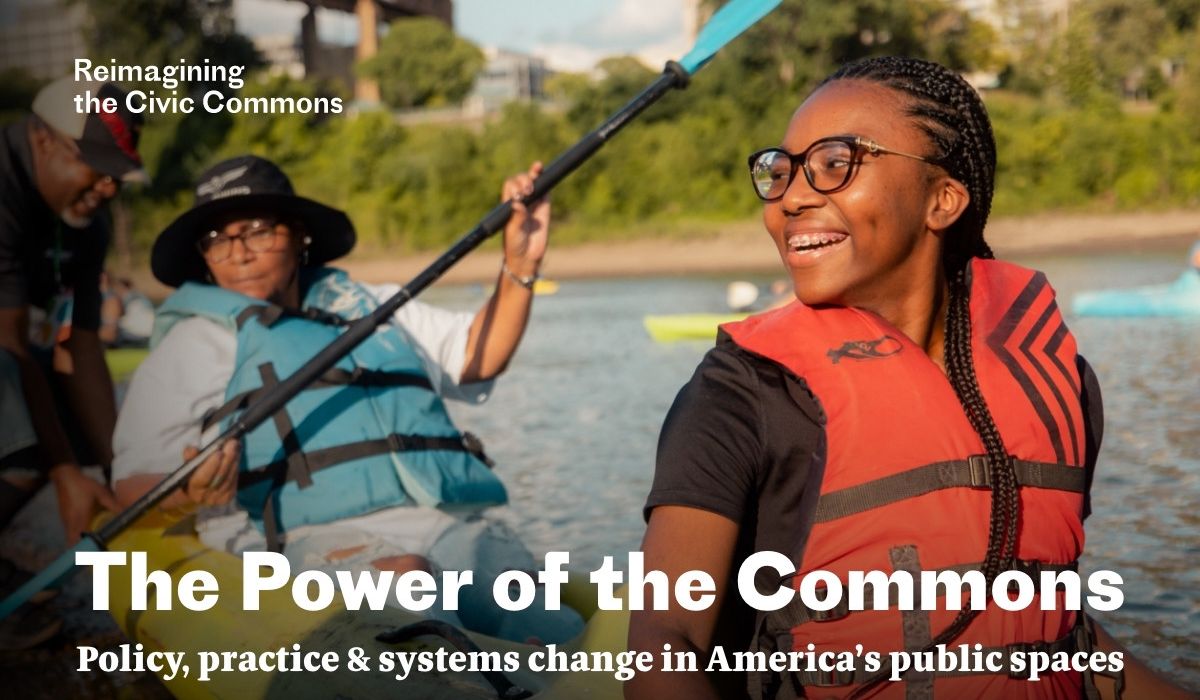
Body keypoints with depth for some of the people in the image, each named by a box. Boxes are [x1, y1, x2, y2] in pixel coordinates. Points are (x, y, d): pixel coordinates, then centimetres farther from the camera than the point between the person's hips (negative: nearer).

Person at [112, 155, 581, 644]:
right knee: (400, 573, -41)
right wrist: (192, 490, -15)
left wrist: (520, 267, 16)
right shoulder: (197, 341, 16)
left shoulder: (368, 306, 31)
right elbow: (135, 484, 9)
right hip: (320, 539, -4)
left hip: (458, 526, 5)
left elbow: (478, 358, 30)